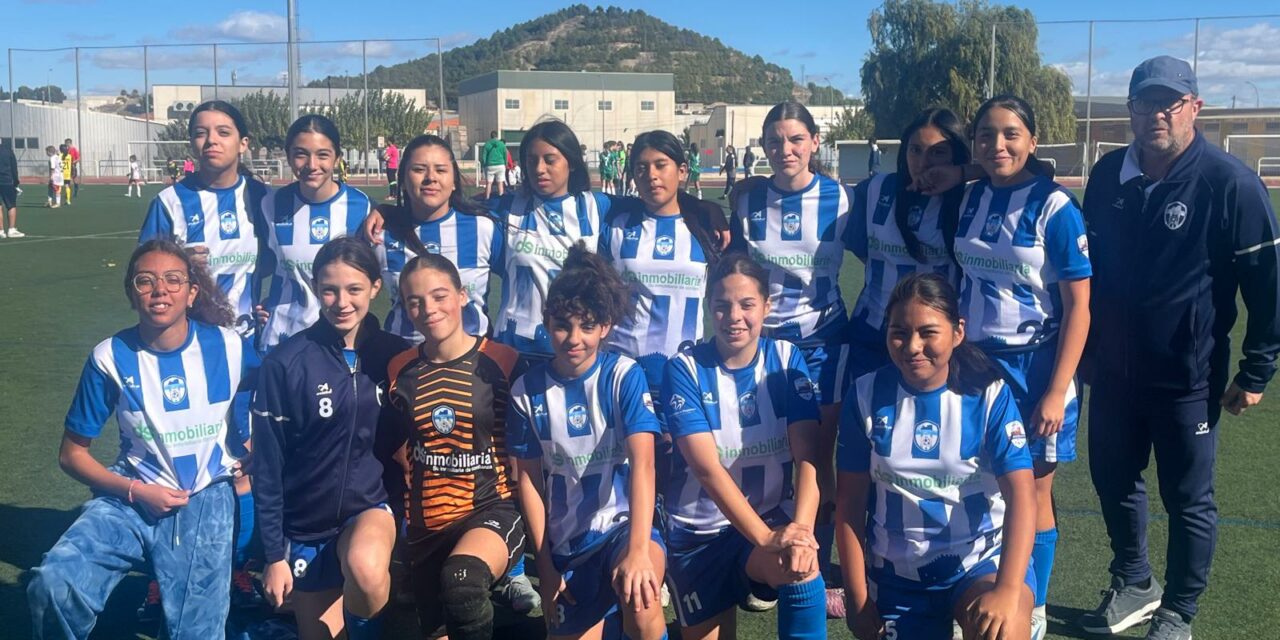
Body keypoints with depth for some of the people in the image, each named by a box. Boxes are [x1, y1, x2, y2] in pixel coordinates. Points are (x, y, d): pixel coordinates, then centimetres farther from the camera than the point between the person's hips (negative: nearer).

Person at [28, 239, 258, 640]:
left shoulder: (230, 347, -6)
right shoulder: (110, 357, -5)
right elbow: (73, 453, 2)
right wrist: (135, 491, -11)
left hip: (206, 498, 0)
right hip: (132, 496, 1)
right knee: (53, 585, -23)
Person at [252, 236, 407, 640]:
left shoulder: (396, 355, -4)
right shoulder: (286, 363, -12)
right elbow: (267, 465, -7)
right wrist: (274, 554, -6)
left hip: (372, 504, 0)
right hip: (307, 523, 0)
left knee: (365, 568, -32)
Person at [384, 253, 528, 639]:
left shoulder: (502, 363, -9)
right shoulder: (400, 371, 3)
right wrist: (415, 495, 13)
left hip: (493, 509, -5)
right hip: (426, 524, 5)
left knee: (460, 579, -35)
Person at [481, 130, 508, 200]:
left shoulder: (486, 145, 1)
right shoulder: (502, 144, 3)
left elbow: (483, 157, -1)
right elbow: (505, 156, 5)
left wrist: (484, 165, 7)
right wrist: (505, 165, 15)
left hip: (490, 166, -1)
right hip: (500, 165, 1)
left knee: (488, 183, 2)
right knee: (500, 183, 4)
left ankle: (487, 198, -1)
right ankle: (500, 197, 3)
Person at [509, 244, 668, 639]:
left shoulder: (625, 376, -11)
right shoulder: (527, 390, -3)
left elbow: (642, 462, -22)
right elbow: (528, 478, 5)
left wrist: (638, 549, -35)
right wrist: (544, 564, 2)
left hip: (625, 523, -4)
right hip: (567, 541, 4)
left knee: (639, 600, -34)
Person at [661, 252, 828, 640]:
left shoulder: (786, 359, -5)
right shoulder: (684, 368, -12)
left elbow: (807, 456, -15)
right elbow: (707, 468, -23)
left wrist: (800, 528, -33)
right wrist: (767, 538, -33)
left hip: (773, 516, 0)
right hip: (700, 531, 0)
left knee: (802, 567, -33)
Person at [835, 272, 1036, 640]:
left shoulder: (990, 396, -10)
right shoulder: (867, 395, -6)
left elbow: (1021, 494, -19)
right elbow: (850, 501, -1)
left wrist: (1008, 589, -33)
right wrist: (858, 598, -1)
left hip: (982, 557, -2)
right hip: (897, 572, 3)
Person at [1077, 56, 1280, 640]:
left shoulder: (1230, 184, -14)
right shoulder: (1107, 175, 2)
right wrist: (1083, 343, 16)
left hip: (1186, 379, -5)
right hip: (1113, 370, 5)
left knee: (1188, 500, 8)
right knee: (1113, 480, 17)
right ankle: (1133, 585, 40)